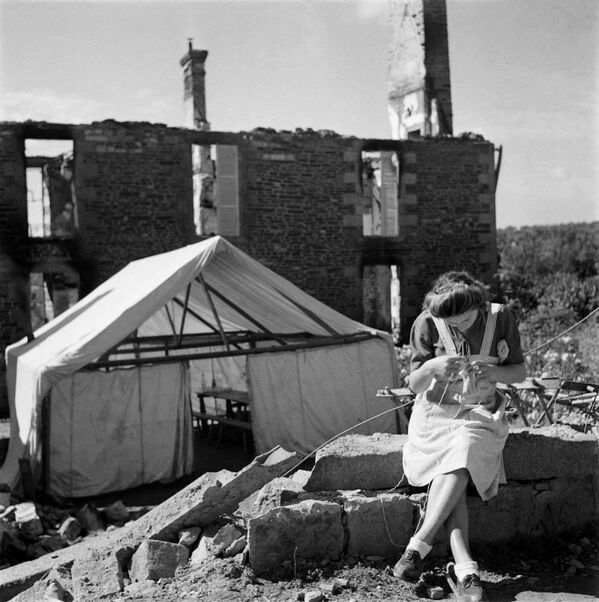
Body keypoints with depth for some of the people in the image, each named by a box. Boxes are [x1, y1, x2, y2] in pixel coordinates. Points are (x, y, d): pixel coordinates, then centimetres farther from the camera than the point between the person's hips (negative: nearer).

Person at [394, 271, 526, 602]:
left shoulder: (500, 317, -6)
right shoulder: (426, 324, -9)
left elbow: (520, 372, 3)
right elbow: (414, 385, -5)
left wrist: (492, 371, -19)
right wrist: (431, 368, -28)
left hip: (480, 413, 0)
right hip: (436, 412, 0)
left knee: (459, 462, -32)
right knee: (453, 476, -28)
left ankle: (417, 547, -29)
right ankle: (465, 568, -30)